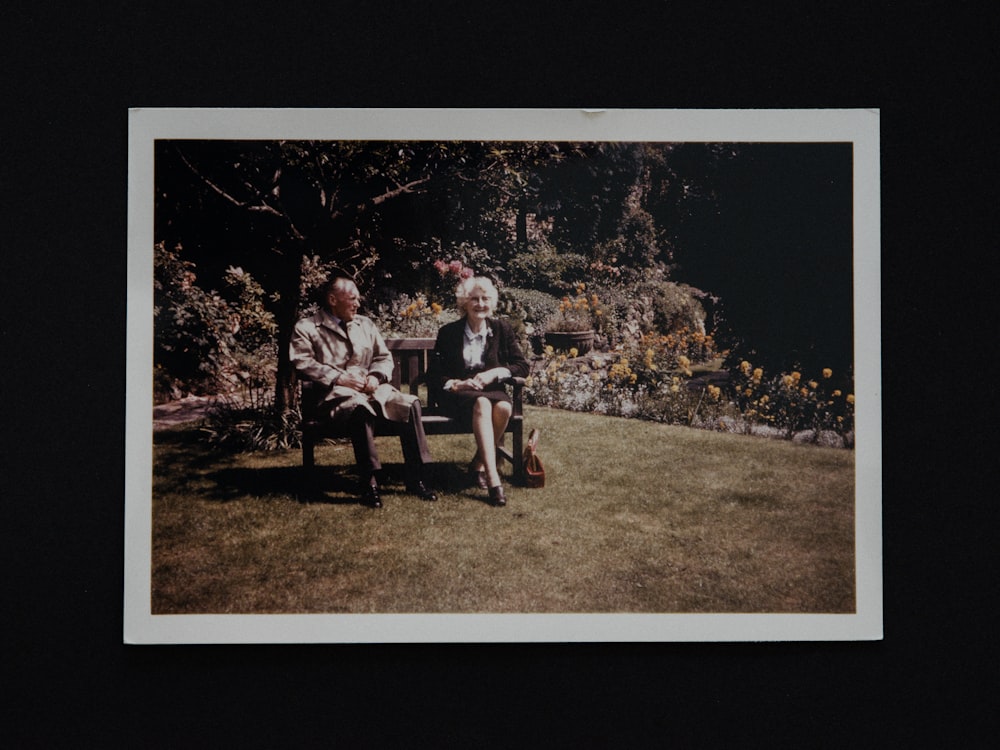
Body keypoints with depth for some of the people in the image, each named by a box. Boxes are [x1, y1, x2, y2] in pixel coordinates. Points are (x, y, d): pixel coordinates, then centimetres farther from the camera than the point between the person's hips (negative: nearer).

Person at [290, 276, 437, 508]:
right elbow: (302, 363, -7)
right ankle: (369, 482, -33)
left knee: (411, 404, -22)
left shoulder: (365, 324, 23)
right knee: (361, 409, -40)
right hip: (335, 394, -5)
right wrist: (339, 378, -15)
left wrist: (376, 377, -1)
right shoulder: (306, 328, 5)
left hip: (372, 389, 6)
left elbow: (384, 357, 22)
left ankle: (415, 478, -16)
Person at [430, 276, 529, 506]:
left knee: (504, 407, -35)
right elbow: (435, 375, 3)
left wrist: (495, 373, -11)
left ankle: (479, 463, -15)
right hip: (457, 394, -2)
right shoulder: (448, 333, 4)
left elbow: (522, 367, 6)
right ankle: (493, 479, -47)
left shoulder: (502, 329, 9)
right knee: (481, 404, -38)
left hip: (492, 390, 2)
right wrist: (456, 384, -17)